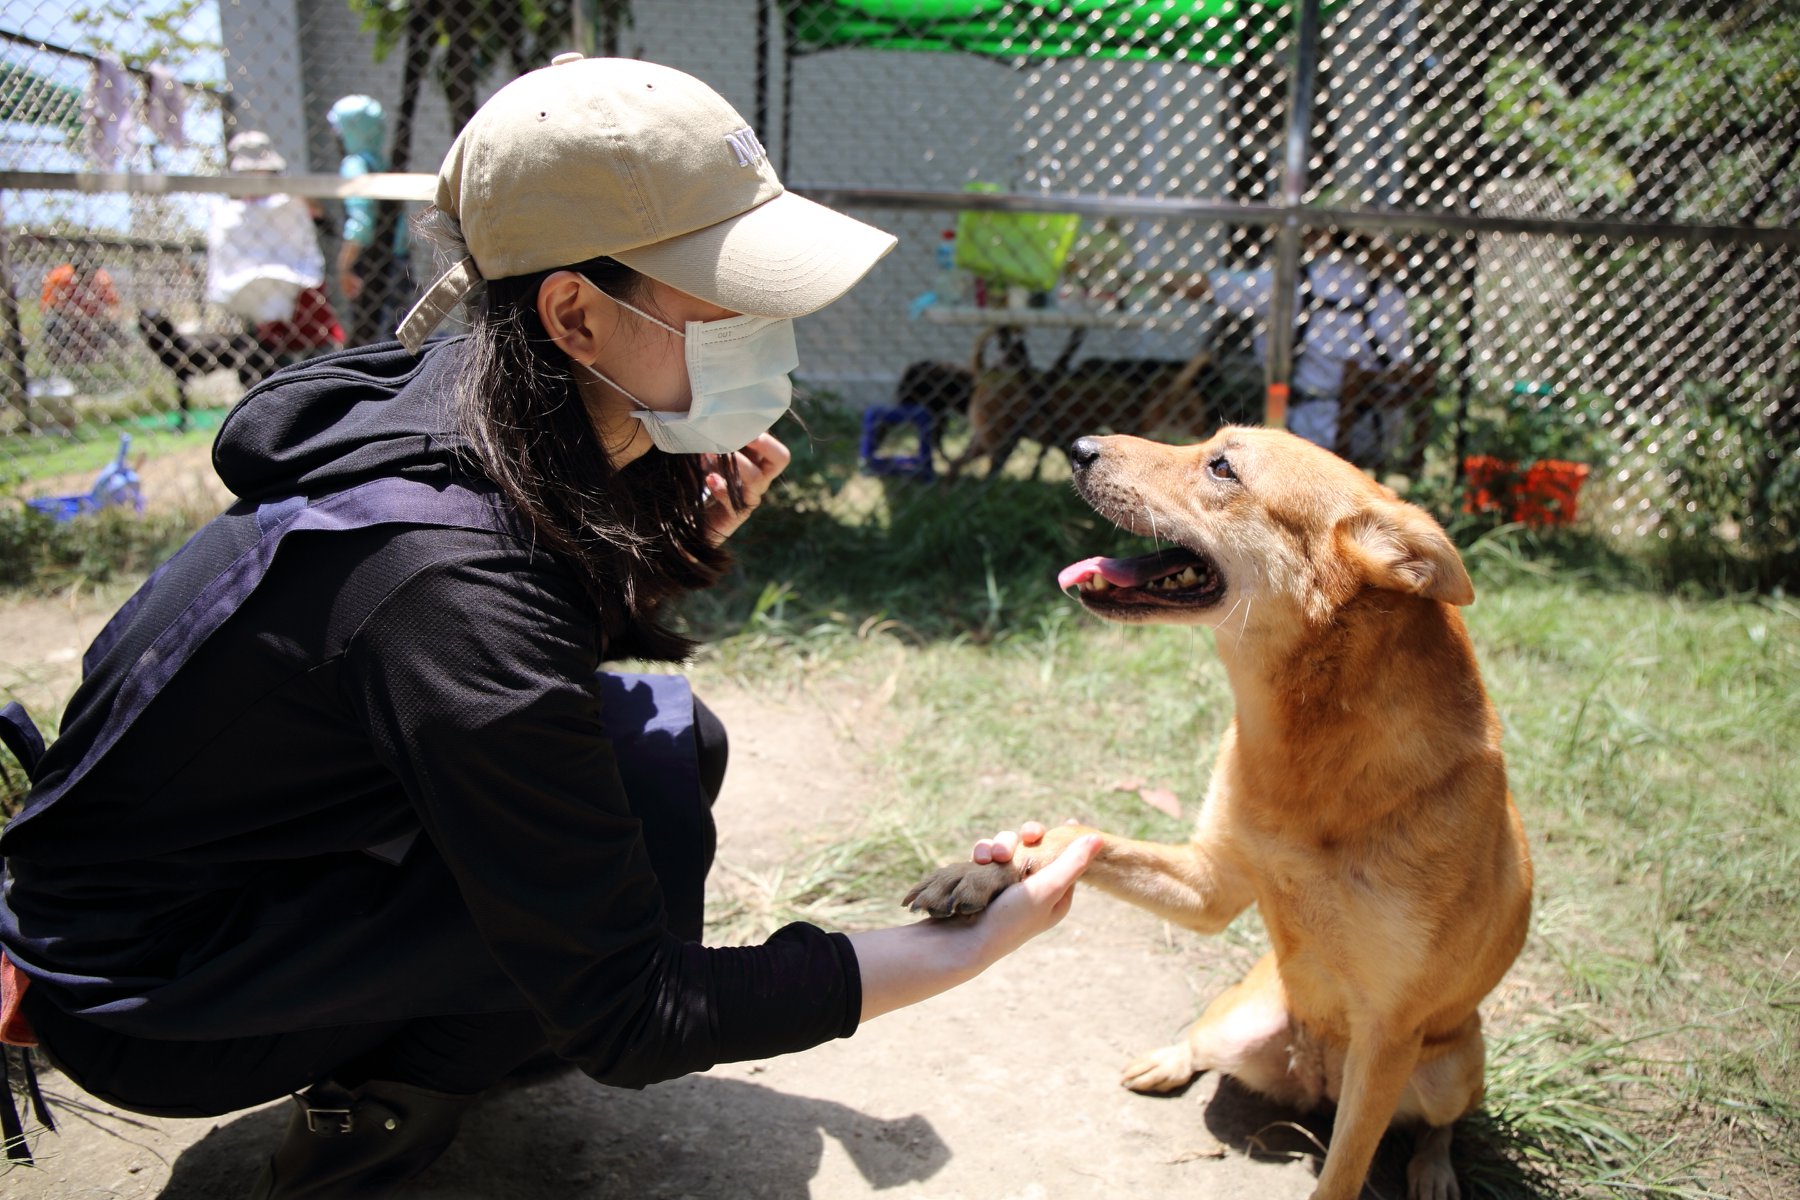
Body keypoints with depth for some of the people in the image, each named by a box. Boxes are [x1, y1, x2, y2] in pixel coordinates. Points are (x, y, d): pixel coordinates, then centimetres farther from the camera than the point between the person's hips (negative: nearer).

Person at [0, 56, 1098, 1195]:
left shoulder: (484, 397, -10)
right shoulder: (455, 585, -36)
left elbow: (579, 634, 8)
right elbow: (628, 1020, -29)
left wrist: (688, 537, -11)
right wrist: (972, 944, -27)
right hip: (139, 994, -8)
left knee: (679, 736, 0)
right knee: (648, 794, -24)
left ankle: (409, 1036, 11)